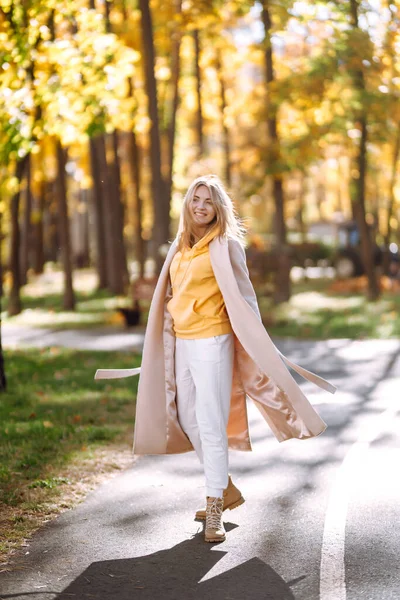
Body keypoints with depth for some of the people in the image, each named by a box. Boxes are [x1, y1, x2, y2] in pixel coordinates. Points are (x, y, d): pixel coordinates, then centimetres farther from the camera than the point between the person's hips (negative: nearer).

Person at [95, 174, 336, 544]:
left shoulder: (226, 245, -6)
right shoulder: (181, 245, 13)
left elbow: (243, 297, -7)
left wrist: (259, 346, -11)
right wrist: (164, 344, 21)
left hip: (211, 343, -8)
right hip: (181, 343, 8)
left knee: (211, 423, -8)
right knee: (187, 420, 13)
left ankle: (214, 511, -1)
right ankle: (227, 490, 29)